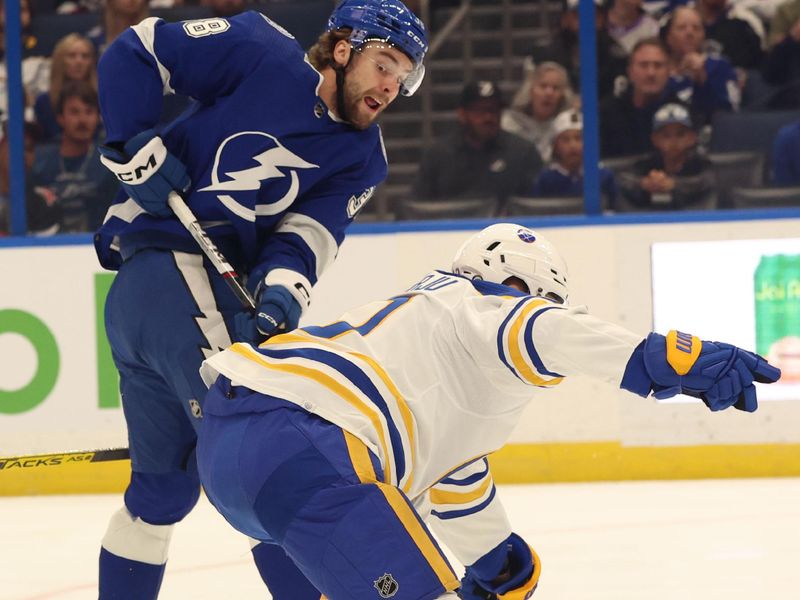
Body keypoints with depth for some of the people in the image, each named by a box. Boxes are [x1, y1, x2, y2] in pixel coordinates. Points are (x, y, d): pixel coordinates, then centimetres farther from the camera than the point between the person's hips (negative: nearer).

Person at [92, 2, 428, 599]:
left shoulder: (360, 157, 11)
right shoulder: (261, 52, -4)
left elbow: (303, 236, -3)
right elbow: (134, 52, -1)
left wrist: (279, 294, -23)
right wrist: (139, 149, -10)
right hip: (180, 269, -8)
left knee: (166, 484, 18)